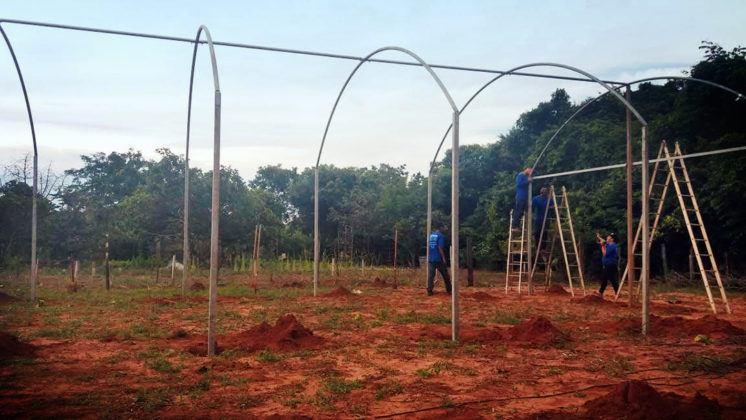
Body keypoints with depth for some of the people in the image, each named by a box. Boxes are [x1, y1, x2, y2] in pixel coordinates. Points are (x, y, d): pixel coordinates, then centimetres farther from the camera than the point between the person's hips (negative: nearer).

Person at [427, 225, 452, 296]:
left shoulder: (431, 235, 10)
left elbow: (428, 245, 16)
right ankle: (449, 290, 18)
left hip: (430, 259, 5)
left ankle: (429, 291, -6)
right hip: (439, 259, -5)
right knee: (445, 275, 9)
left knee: (430, 275, 1)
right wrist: (443, 258, -13)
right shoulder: (441, 235, -9)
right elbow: (440, 247, -16)